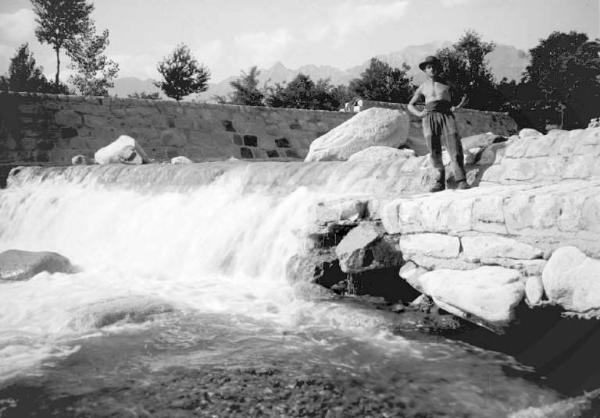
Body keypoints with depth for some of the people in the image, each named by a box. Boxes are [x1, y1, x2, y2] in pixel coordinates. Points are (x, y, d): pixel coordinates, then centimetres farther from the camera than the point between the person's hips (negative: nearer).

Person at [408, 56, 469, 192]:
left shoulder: (447, 84, 14)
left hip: (447, 116, -1)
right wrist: (419, 114, 4)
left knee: (455, 149, -14)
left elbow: (463, 97, 19)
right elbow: (410, 105, 24)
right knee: (435, 152, -5)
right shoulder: (423, 87, 17)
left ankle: (461, 182, -16)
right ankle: (440, 182, 1)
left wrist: (458, 106, -4)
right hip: (430, 118, 1)